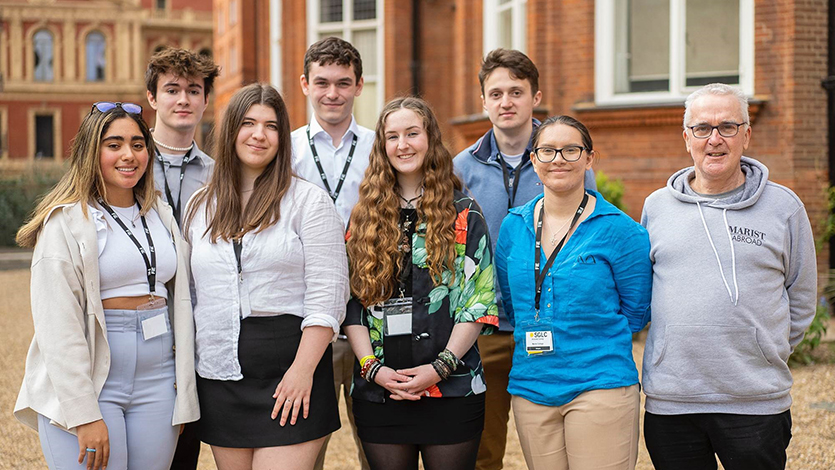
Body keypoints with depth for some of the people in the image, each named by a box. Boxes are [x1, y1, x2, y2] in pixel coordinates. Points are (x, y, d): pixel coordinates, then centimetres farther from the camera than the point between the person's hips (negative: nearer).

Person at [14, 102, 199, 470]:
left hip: (157, 382, 5)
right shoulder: (67, 222, -6)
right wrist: (84, 414, -17)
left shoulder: (162, 216, 12)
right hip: (85, 381, -5)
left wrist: (184, 395, 9)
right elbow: (57, 326, -12)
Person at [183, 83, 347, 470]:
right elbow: (191, 294, 17)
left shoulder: (308, 201, -1)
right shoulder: (200, 207, 13)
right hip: (220, 375, 4)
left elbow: (327, 296, -7)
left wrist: (302, 370, -15)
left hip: (287, 374, -4)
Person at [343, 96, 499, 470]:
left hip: (450, 390, -2)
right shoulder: (363, 217, 10)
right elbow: (351, 302, 6)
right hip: (377, 393, 2)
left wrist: (440, 368, -14)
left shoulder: (463, 215, 2)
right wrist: (372, 367, -7)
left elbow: (479, 301, -4)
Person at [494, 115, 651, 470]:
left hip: (599, 387, -4)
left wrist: (584, 342, 2)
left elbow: (636, 313, 1)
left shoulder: (619, 230, -5)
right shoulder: (514, 227, 8)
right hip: (530, 386, 4)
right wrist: (536, 340, 10)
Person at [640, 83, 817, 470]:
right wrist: (684, 349, 10)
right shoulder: (656, 206, 8)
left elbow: (801, 301, 11)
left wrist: (764, 354, 6)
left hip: (756, 404, -1)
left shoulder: (783, 206, 4)